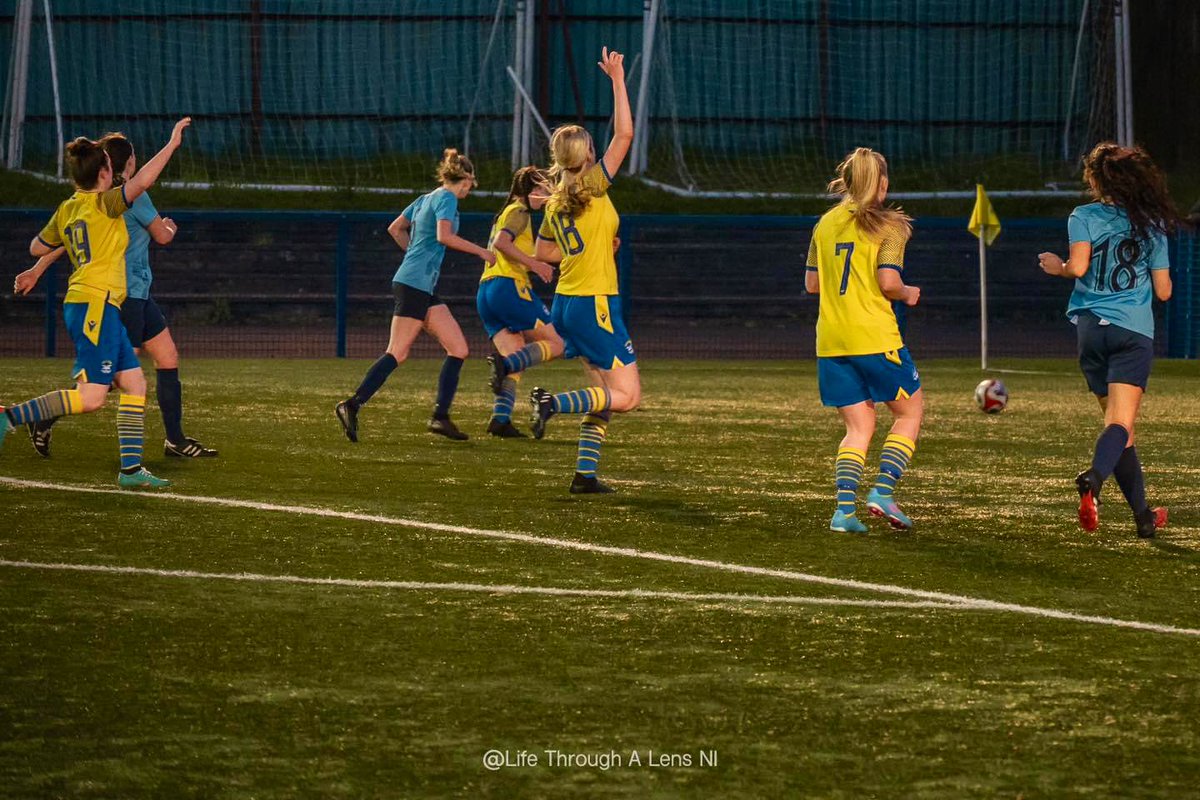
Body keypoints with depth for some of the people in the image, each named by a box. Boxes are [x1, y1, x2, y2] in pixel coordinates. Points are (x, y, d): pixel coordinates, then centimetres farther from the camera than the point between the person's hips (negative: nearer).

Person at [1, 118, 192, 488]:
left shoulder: (66, 210, 14)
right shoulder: (103, 203, -8)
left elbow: (37, 248, 25)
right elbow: (142, 181, -22)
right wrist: (172, 144, -15)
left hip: (89, 306, 10)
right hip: (96, 303, -10)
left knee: (135, 384, 8)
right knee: (90, 397, -13)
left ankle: (131, 468, 6)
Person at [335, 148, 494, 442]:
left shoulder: (427, 198, 19)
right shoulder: (446, 198, -7)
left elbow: (395, 228, 25)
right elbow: (444, 236, -21)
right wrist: (481, 251, -12)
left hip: (425, 289, 10)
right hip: (414, 285, -10)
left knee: (458, 349, 4)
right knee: (397, 353, -11)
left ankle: (440, 416, 0)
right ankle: (353, 405, -12)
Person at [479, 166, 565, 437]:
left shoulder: (506, 213, 26)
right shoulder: (519, 212, -2)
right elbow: (501, 242, -17)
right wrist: (534, 263, -19)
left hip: (486, 292, 9)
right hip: (509, 285, -9)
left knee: (516, 360, 4)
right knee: (556, 344, -6)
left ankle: (500, 418, -15)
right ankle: (504, 364, -28)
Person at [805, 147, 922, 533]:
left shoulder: (826, 224, 11)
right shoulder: (887, 226, -6)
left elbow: (812, 283, 13)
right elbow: (888, 282, -15)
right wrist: (907, 294, 5)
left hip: (831, 341, 5)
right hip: (875, 337, -5)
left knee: (858, 427, 11)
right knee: (910, 412, 12)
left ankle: (845, 507, -5)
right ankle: (883, 490, -3)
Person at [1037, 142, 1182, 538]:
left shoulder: (1084, 217, 1)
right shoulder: (1152, 225, 8)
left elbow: (1078, 266, -14)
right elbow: (1163, 291, 9)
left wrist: (1057, 267, 7)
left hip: (1091, 327, 1)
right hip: (1134, 331, -1)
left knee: (1118, 421, 13)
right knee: (1121, 423, -12)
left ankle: (1143, 513, 16)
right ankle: (1094, 478, -43)